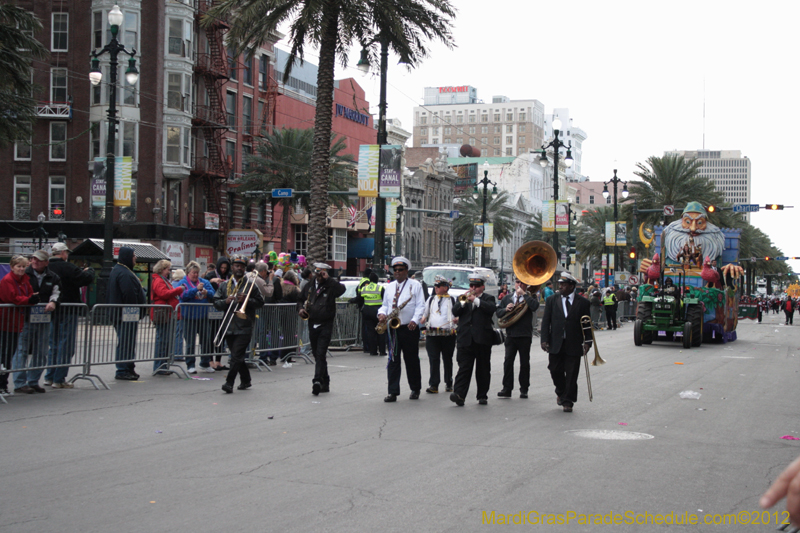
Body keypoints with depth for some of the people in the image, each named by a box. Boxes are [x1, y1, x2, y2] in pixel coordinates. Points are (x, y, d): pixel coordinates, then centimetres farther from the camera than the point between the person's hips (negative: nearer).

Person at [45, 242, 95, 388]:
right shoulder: (67, 267, -16)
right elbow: (87, 279, -19)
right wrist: (89, 270, 3)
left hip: (52, 310, 7)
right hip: (68, 310, -7)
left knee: (54, 344, 17)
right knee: (66, 345, -1)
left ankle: (49, 377, 20)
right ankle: (59, 379, -1)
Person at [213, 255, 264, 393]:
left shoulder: (251, 284, 3)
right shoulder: (224, 285, 13)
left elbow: (260, 302, 0)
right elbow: (216, 302, 8)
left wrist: (245, 300, -14)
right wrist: (226, 301, -11)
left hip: (244, 327, -4)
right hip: (229, 326, 4)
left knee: (237, 356, -12)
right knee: (237, 356, 12)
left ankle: (229, 382, -11)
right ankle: (245, 380, 26)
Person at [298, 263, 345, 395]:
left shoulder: (330, 286, -5)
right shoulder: (310, 285, 10)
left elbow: (342, 289, -25)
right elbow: (301, 299, 22)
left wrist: (328, 279, -22)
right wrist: (300, 309, 2)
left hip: (326, 325, -6)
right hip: (312, 324, 6)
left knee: (321, 354, -14)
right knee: (317, 354, 12)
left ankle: (318, 381, -22)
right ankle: (325, 383, 23)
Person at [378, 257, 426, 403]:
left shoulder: (415, 285, 3)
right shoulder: (389, 287, 17)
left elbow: (420, 305, -3)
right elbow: (385, 304, 21)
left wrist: (415, 320, -19)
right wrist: (381, 314, -2)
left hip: (409, 329, -3)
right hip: (392, 329, 3)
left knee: (412, 360, 4)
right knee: (393, 360, -2)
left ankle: (415, 389, 17)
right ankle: (393, 392, -3)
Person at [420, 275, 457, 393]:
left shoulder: (453, 300, 7)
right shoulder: (431, 299, 16)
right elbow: (424, 314, 21)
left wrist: (457, 319, -16)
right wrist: (421, 321, 1)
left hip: (448, 334, -2)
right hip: (432, 334, 2)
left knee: (447, 360, 7)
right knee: (433, 360, -4)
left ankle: (449, 384, 19)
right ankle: (433, 385, -4)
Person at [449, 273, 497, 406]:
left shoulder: (488, 299, 8)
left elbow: (492, 308, -14)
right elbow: (455, 312, 1)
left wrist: (476, 300, -18)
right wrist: (464, 301, -14)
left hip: (482, 340, -1)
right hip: (465, 339, 1)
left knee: (483, 369, 7)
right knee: (464, 368, -8)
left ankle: (482, 396, 16)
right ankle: (459, 395, -17)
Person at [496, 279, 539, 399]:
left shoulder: (530, 297, 4)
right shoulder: (507, 298, 14)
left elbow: (534, 306, -18)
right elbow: (498, 313, 13)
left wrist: (524, 294, -14)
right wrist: (505, 309, -7)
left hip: (525, 335, -2)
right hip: (510, 334, 2)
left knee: (524, 363, 4)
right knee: (508, 361, -4)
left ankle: (524, 390, 13)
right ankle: (507, 389, -1)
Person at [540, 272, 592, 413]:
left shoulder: (582, 302, 2)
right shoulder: (551, 300, 6)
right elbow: (546, 321, 3)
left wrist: (587, 341, -5)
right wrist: (544, 340, -6)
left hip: (574, 344, -1)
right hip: (556, 344, 2)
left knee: (571, 375, 1)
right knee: (555, 370, 5)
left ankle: (568, 401, 12)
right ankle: (561, 392, 32)